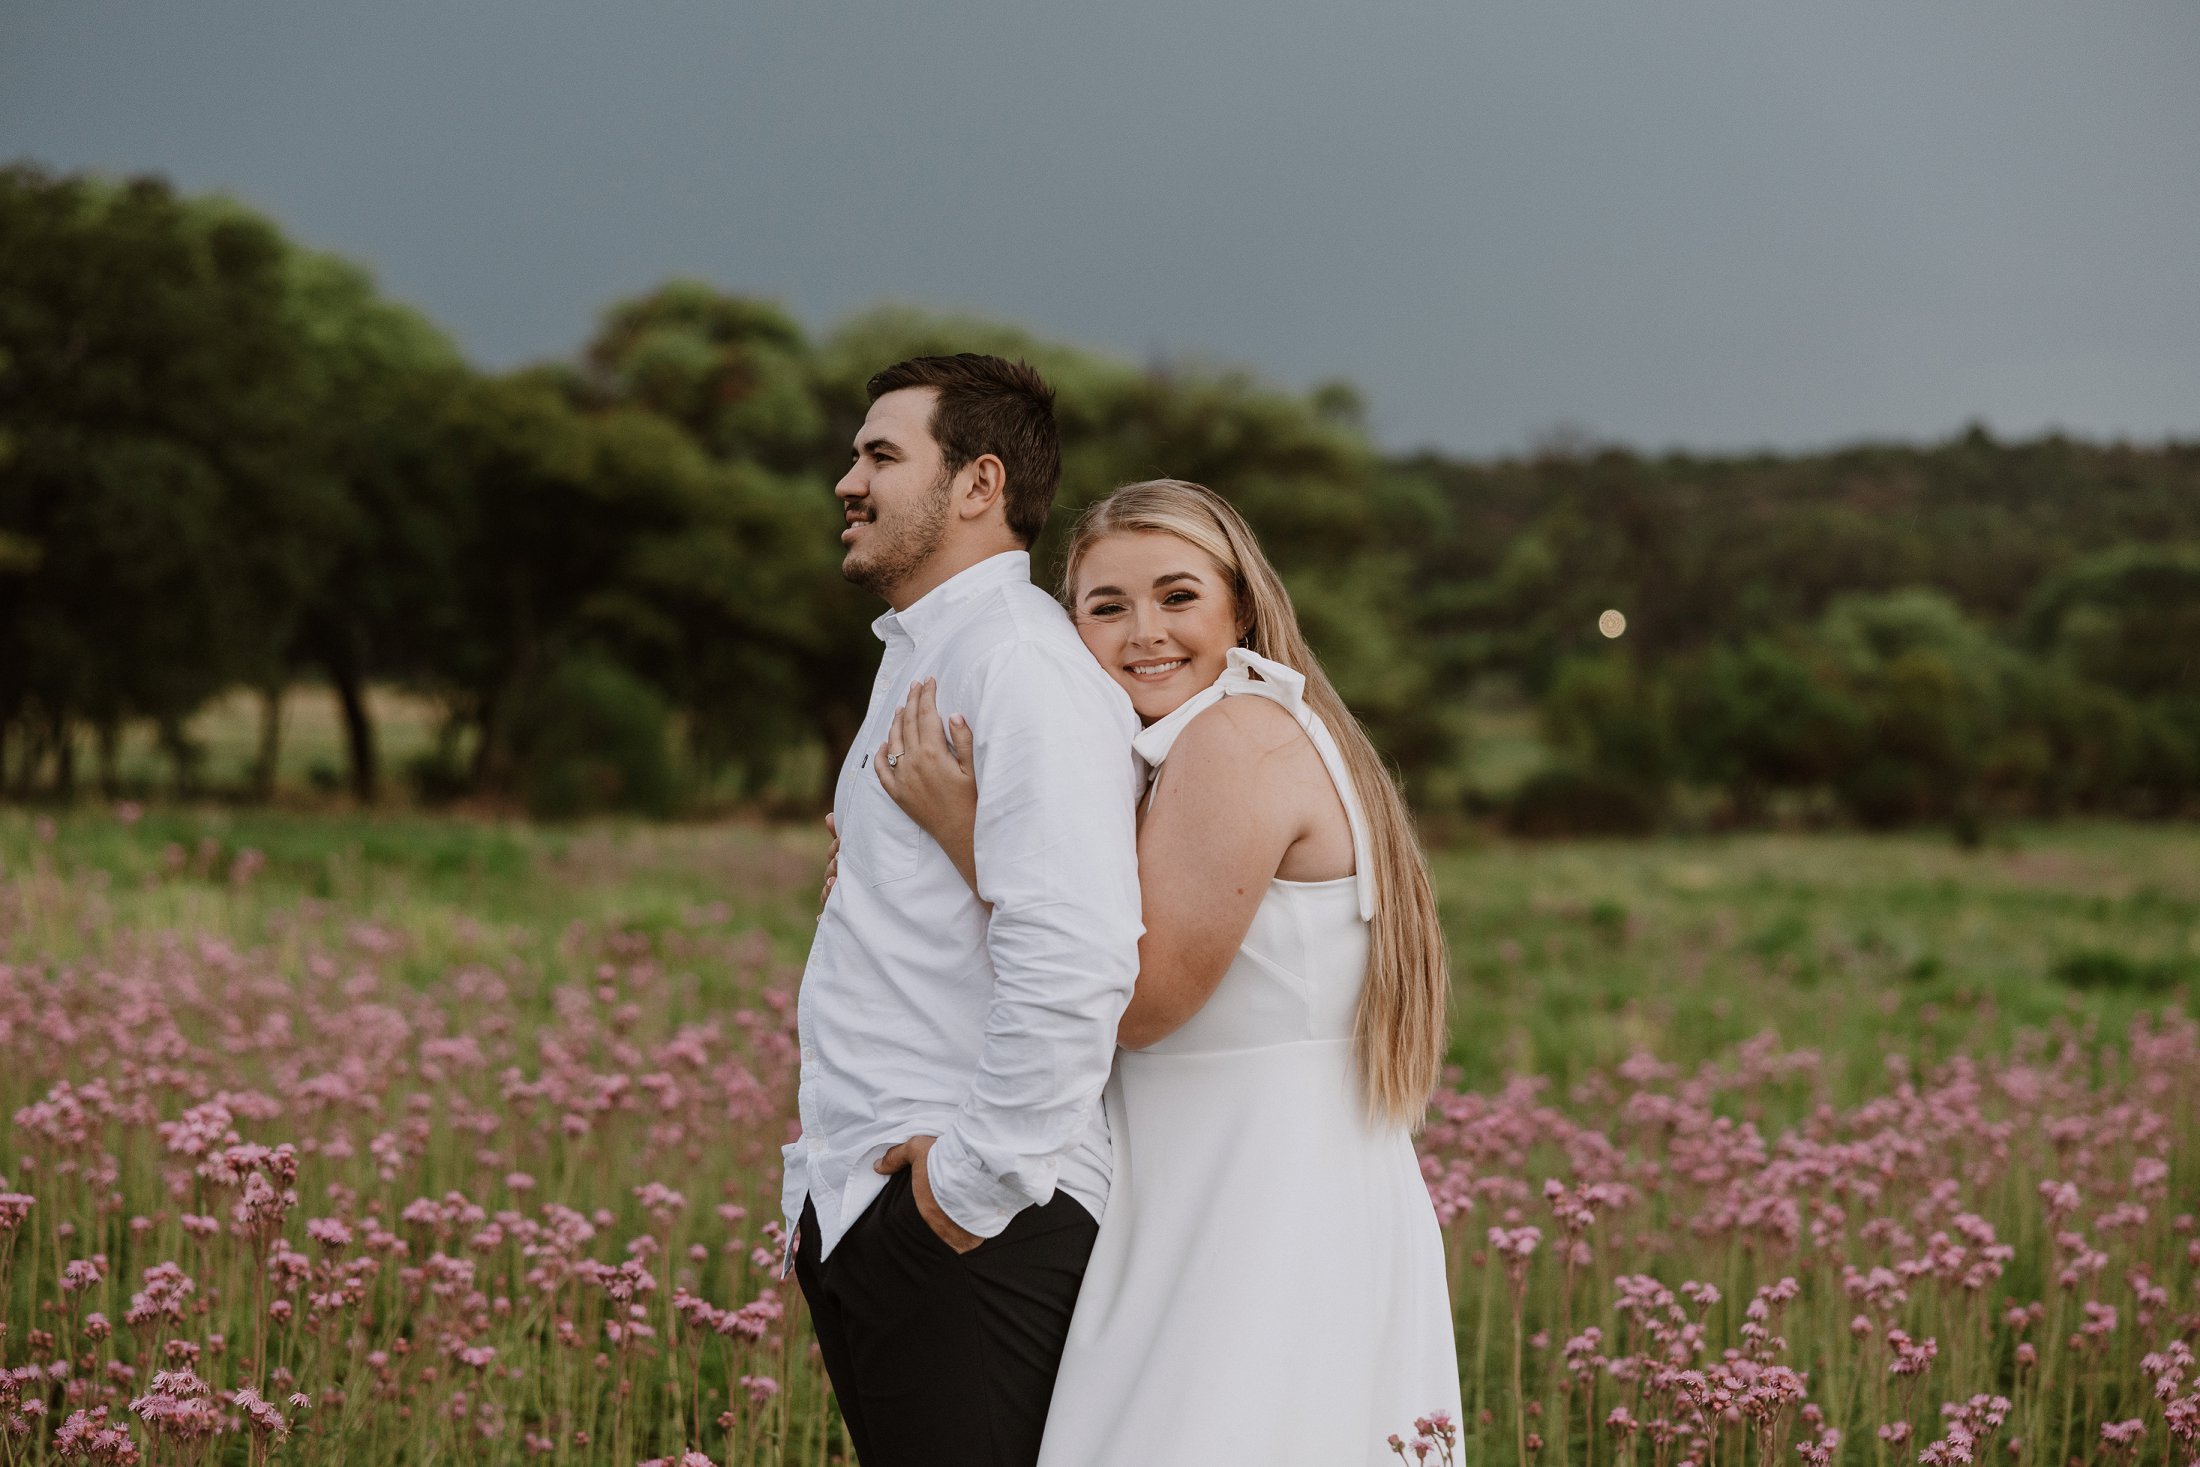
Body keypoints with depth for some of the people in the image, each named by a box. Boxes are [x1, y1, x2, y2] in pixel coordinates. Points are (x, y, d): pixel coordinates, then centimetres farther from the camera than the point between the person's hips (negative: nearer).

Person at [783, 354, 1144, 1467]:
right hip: (858, 1210, 10)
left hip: (971, 1231, -10)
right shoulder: (918, 657, 19)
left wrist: (977, 1181, -20)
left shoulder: (1018, 660, -15)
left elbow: (1075, 964, -27)